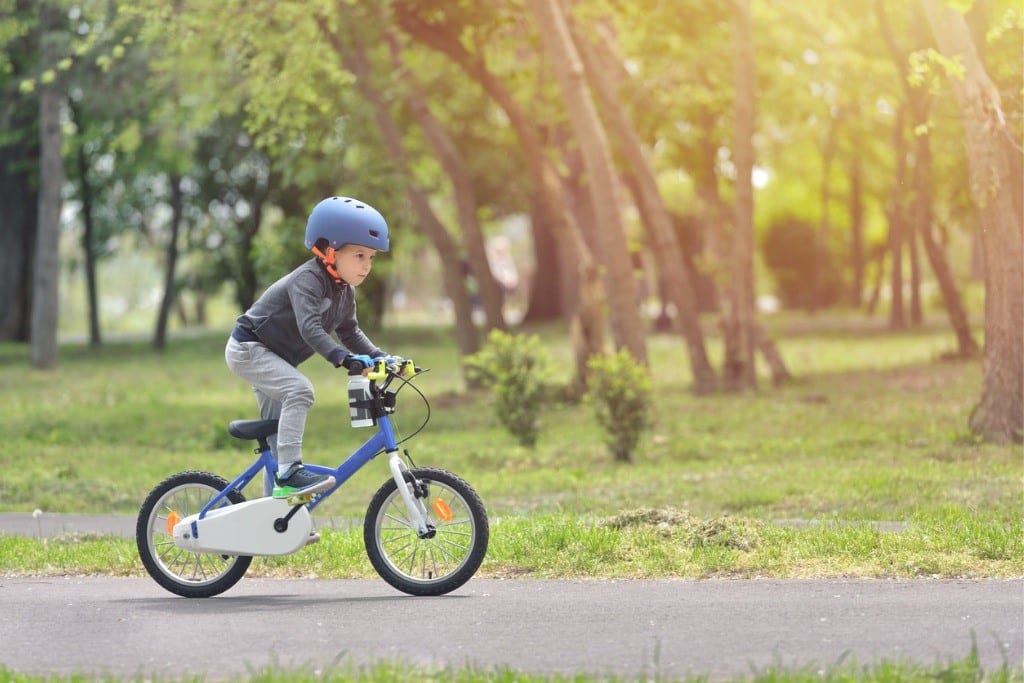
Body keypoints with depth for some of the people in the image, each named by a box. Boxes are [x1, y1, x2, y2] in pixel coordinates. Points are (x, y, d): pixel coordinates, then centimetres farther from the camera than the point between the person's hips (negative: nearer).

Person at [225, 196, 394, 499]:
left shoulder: (345, 292, 2)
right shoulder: (308, 280, -27)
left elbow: (350, 332, 11)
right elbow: (310, 329, -39)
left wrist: (380, 357, -4)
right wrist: (345, 358, -50)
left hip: (273, 357, 10)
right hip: (248, 348, -10)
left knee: (278, 429, 13)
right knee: (299, 390, -30)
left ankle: (275, 497, 22)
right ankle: (290, 472, -33)